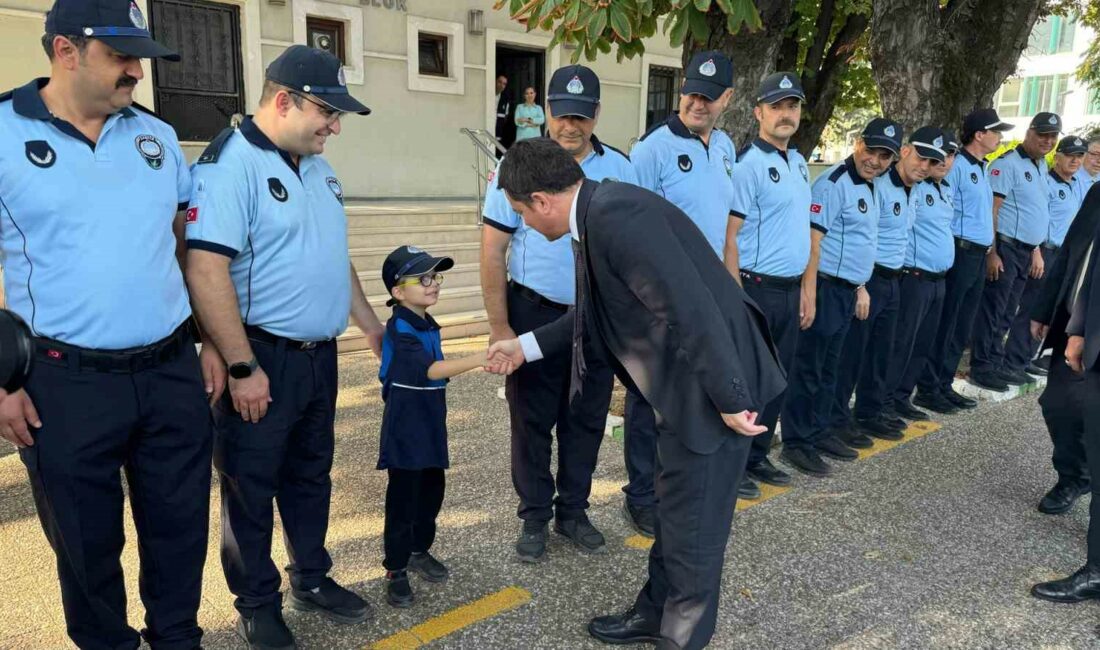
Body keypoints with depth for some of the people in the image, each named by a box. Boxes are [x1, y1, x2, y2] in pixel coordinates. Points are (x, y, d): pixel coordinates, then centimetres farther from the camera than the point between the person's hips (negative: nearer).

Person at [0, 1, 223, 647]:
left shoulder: (157, 136, 7)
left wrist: (213, 341, 10)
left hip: (173, 372, 4)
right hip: (66, 384, -3)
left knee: (181, 524, 15)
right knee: (86, 539, 14)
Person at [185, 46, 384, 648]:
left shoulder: (317, 168, 12)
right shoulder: (230, 164, -15)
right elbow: (206, 269, -22)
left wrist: (371, 325, 20)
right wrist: (242, 367, -21)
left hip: (319, 355, 8)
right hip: (262, 360, -8)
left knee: (311, 476, 19)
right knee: (250, 488, 9)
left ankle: (311, 579, 36)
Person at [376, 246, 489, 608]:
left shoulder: (428, 326, 8)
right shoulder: (400, 330, -19)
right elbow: (432, 370, -30)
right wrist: (480, 359, -37)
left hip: (430, 428, 8)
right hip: (405, 433, -8)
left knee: (432, 491, 18)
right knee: (403, 499, 2)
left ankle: (419, 552, 37)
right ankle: (396, 571, 17)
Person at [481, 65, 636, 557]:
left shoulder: (619, 169, 4)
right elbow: (492, 250, -6)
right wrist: (499, 326, -9)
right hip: (534, 313, -2)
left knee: (586, 421, 11)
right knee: (532, 420, 8)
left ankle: (574, 512, 29)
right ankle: (534, 517, 25)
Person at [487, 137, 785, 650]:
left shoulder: (615, 214, -24)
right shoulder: (599, 214, 9)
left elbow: (690, 308, -28)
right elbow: (598, 315, 18)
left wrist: (730, 399, -23)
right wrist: (527, 346, 19)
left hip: (714, 384, -10)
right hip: (686, 381, 10)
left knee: (692, 523, 7)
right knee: (673, 509, 23)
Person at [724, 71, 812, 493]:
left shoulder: (799, 162, 14)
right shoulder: (748, 165, -12)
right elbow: (729, 234, -15)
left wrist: (802, 288, 16)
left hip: (790, 288, 8)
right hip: (757, 287, -8)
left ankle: (757, 456, 27)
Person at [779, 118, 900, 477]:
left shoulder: (867, 186, 16)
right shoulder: (834, 184, -14)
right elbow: (812, 240, -21)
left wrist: (861, 287, 22)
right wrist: (809, 296, -26)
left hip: (847, 291, 10)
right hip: (825, 288, -10)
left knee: (828, 367, 17)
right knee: (807, 368, -3)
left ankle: (817, 430, 29)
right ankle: (795, 442, 5)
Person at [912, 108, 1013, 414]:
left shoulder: (982, 168, 16)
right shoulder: (956, 166, -11)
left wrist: (988, 250, 17)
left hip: (979, 255, 9)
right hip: (959, 253, -9)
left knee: (963, 327, 12)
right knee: (944, 325, -3)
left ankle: (944, 385, 21)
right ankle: (927, 389, 5)